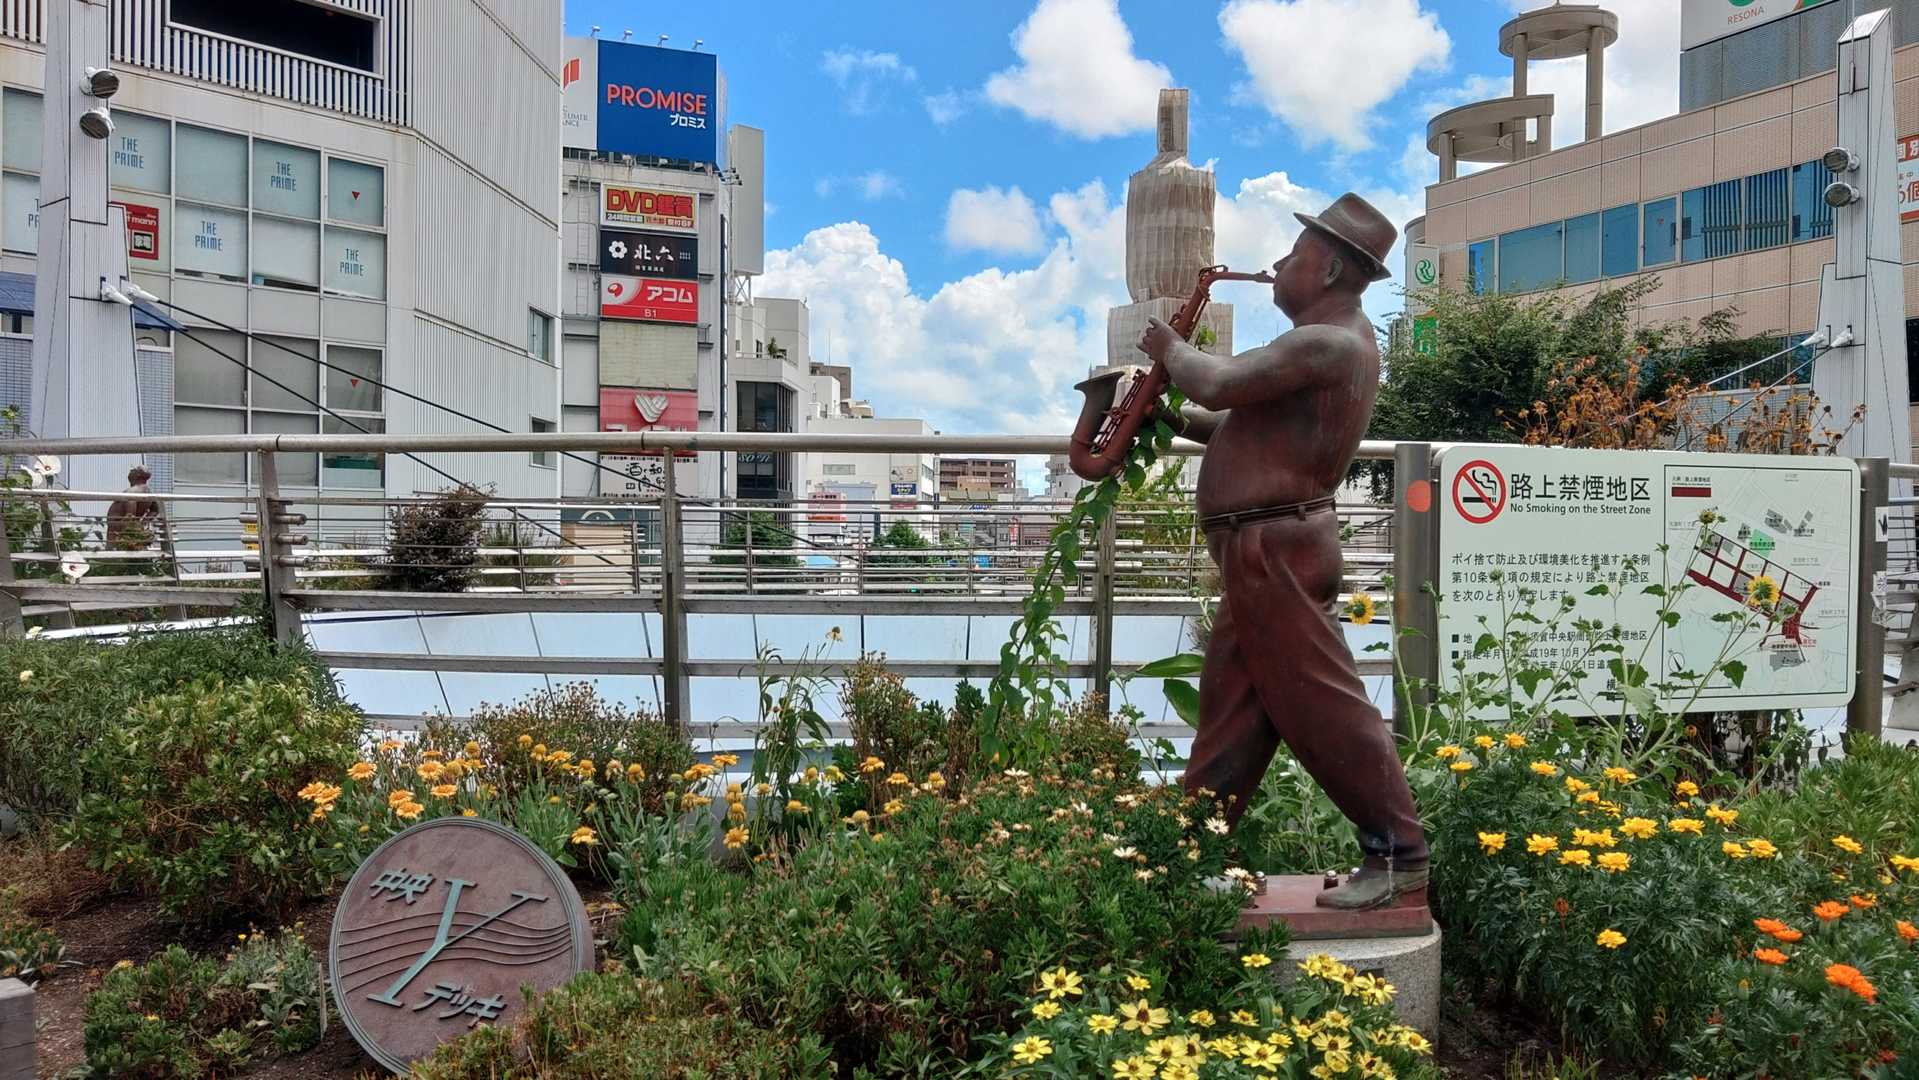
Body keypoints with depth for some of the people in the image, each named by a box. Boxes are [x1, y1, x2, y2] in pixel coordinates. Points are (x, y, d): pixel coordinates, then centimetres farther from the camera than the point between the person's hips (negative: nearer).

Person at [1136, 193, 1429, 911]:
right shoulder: (1333, 341, 19)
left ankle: (1399, 854, 6)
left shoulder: (1328, 343, -16)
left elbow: (1219, 384, -22)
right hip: (1261, 553, 11)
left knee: (1323, 702, -5)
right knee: (1229, 700, 13)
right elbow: (1248, 422, 21)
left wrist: (1171, 350, -3)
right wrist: (1176, 419, 12)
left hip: (1276, 550, -11)